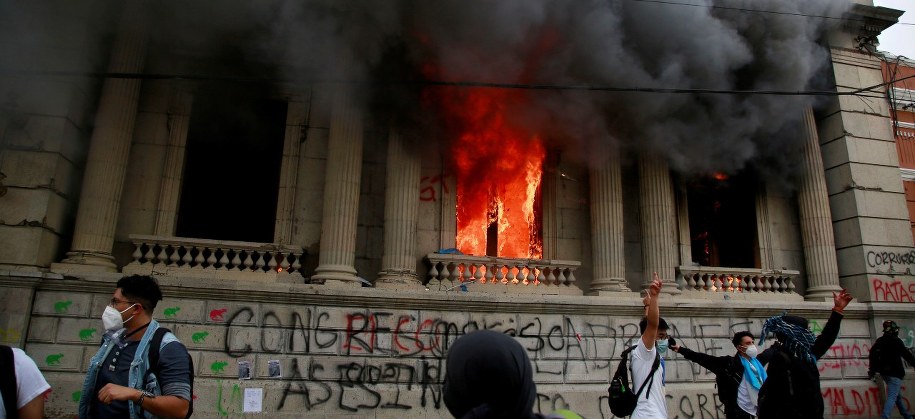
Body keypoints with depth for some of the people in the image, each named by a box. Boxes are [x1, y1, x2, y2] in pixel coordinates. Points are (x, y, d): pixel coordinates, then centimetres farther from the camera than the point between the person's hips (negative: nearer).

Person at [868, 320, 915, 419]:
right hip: (894, 372, -8)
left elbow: (872, 354, 11)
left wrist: (872, 370, 15)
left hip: (884, 372, 8)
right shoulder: (896, 340, -10)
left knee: (898, 395, 23)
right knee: (892, 397, -13)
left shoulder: (879, 341, 11)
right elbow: (907, 354, -11)